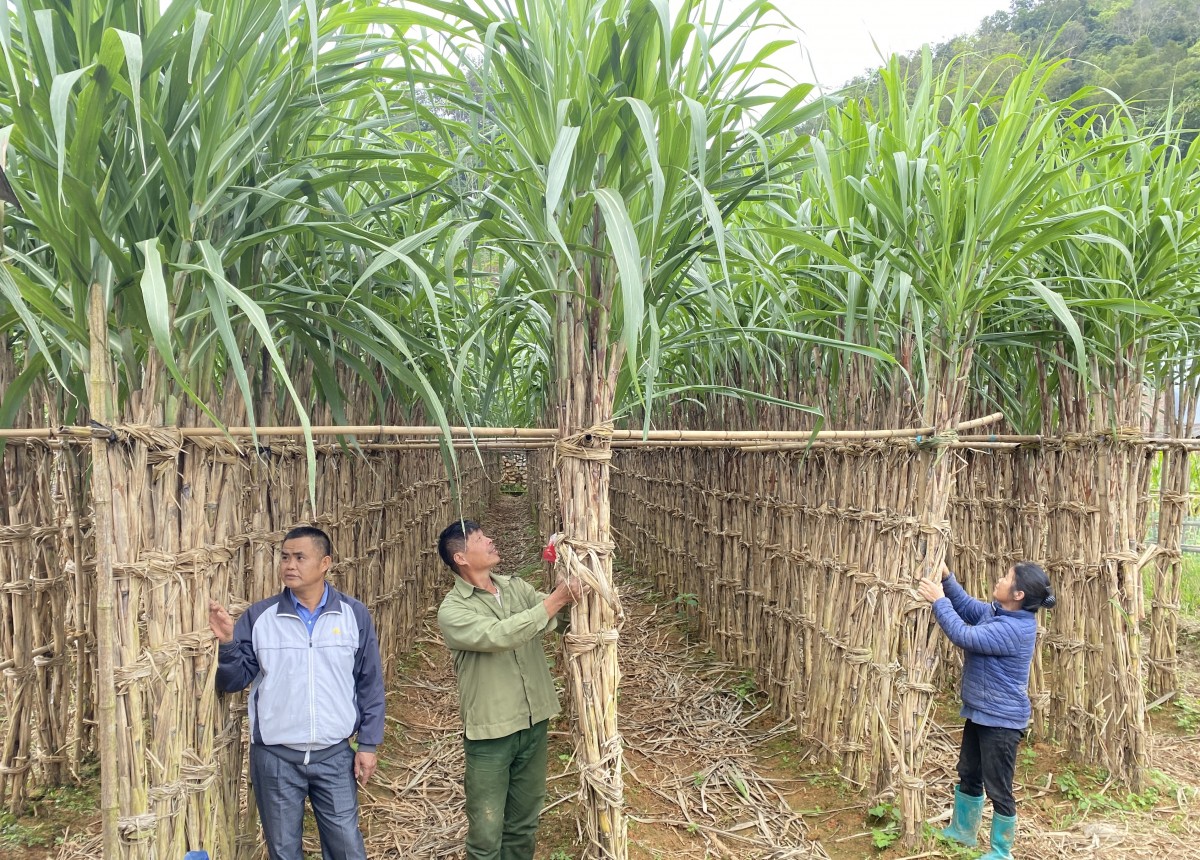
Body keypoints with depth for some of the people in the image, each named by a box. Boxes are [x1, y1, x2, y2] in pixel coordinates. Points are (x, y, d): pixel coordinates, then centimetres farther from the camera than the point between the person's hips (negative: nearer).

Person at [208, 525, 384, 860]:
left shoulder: (354, 615, -3)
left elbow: (370, 684, 2)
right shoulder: (258, 616, -3)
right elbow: (234, 681, -1)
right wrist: (227, 643, -19)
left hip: (335, 755, 0)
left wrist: (368, 744, 1)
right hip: (275, 757, 1)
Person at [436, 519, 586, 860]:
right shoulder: (452, 610, -14)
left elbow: (559, 617, -2)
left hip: (533, 723, 5)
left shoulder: (516, 586, 4)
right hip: (490, 732, -5)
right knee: (486, 832, 5)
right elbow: (499, 635, -29)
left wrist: (569, 597, -25)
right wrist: (554, 601, -26)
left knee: (523, 824, 19)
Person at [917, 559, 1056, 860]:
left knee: (998, 789, 5)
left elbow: (964, 636, -30)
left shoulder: (1014, 629, -29)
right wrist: (946, 578, 0)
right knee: (968, 775, 24)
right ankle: (962, 831, 42)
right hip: (979, 712, 10)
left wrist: (939, 600, -22)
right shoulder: (997, 611, 0)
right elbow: (968, 607, 14)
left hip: (1001, 720, -10)